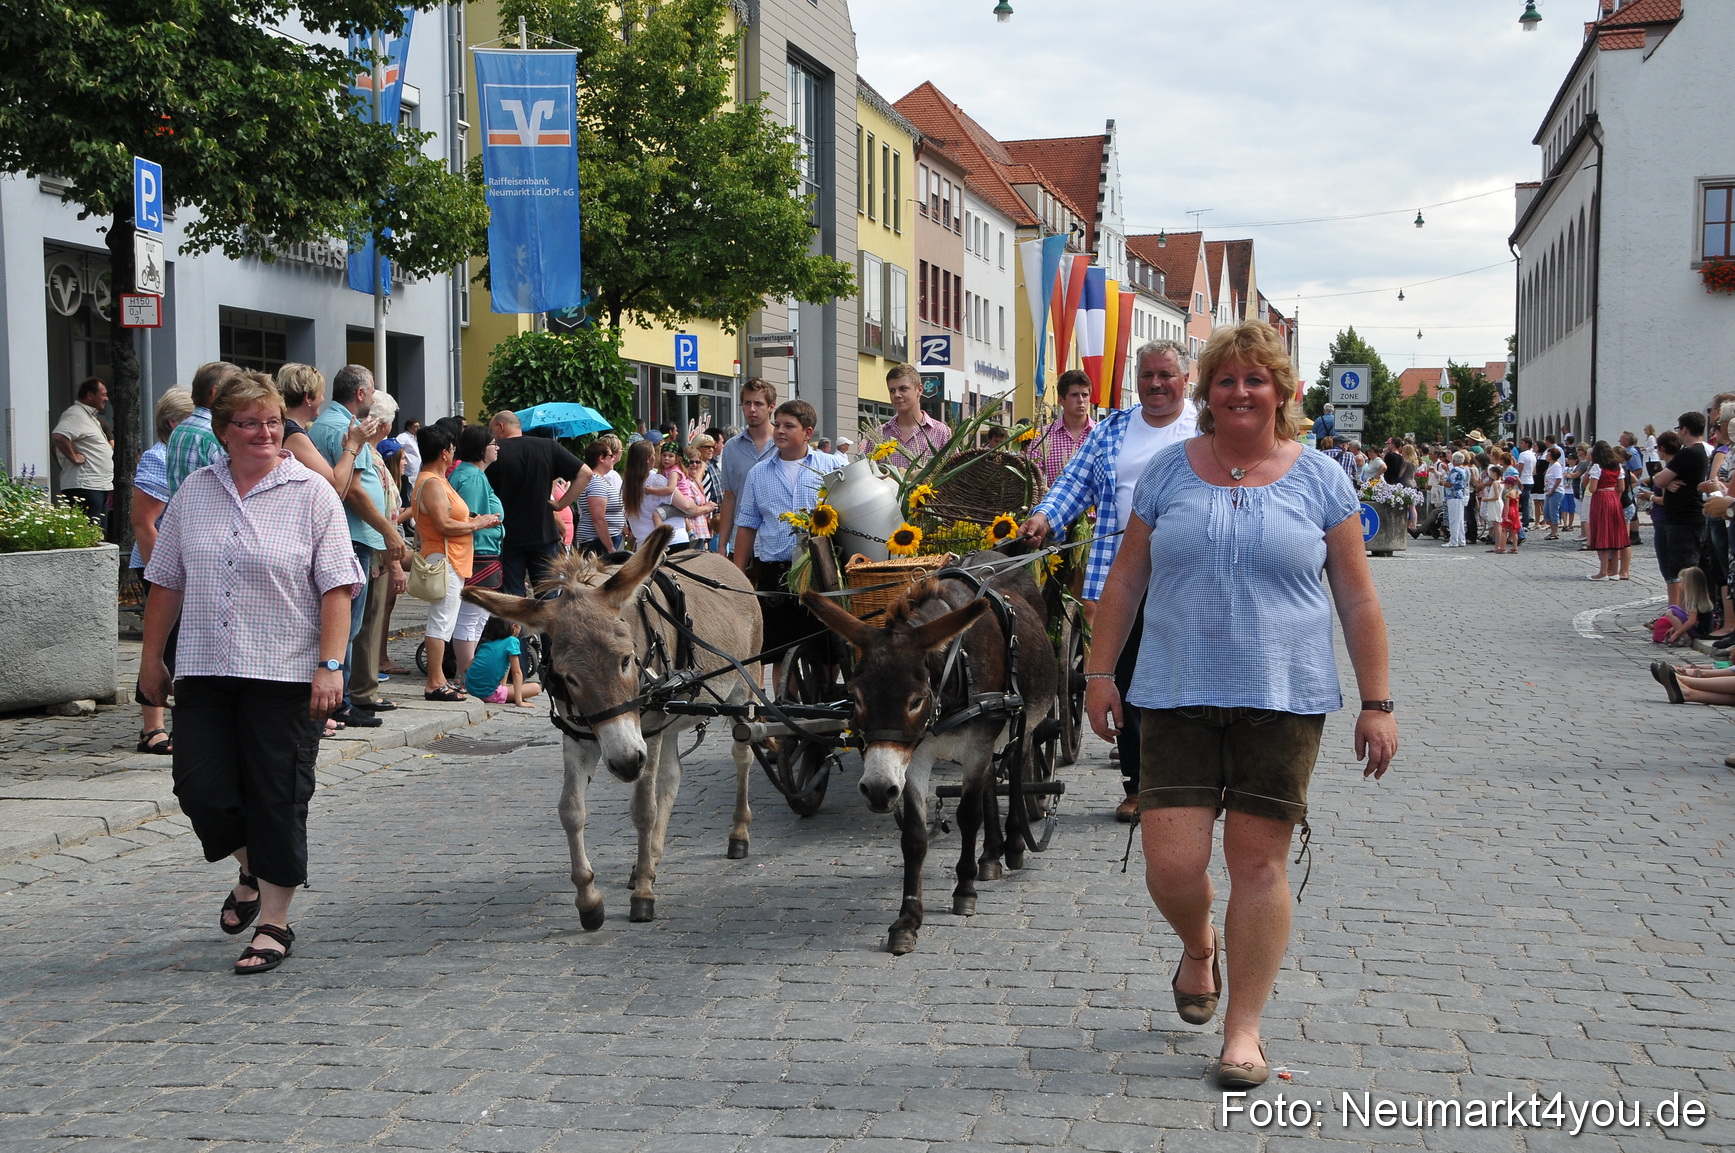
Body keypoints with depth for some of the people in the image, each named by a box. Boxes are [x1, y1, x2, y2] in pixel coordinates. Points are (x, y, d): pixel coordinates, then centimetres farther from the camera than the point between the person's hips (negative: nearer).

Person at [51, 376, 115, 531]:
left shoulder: (92, 417, 21)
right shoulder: (75, 414, -12)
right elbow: (59, 436, -29)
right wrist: (74, 458, -20)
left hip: (100, 487, 11)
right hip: (85, 488, -11)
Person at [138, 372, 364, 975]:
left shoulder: (311, 494, -2)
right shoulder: (194, 492, 9)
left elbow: (336, 587, -7)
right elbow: (167, 580, 14)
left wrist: (330, 665, -15)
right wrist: (151, 657, 13)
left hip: (285, 674, -4)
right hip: (204, 671, 4)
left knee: (277, 799, 0)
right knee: (201, 788, 2)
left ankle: (274, 921, 14)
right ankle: (250, 874, 31)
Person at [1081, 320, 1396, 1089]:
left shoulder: (1319, 480, 4)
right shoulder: (1169, 471, 7)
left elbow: (1358, 600, 5)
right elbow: (1126, 579, 11)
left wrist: (1376, 704, 1)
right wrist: (1099, 672, 6)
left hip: (1284, 700, -1)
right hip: (1178, 697, 1)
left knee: (1259, 860, 1)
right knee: (1172, 862, -6)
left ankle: (1244, 1028, 14)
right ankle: (1198, 948, 29)